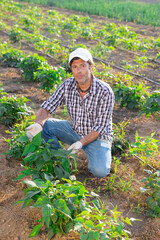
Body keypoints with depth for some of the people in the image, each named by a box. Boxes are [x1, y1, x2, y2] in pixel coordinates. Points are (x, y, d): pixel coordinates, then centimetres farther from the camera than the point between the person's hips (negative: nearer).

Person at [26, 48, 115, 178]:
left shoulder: (105, 92, -24)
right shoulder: (67, 85, -12)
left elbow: (100, 127, -21)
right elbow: (47, 107, -11)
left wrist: (81, 143, -34)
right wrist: (38, 124, -32)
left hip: (97, 137, -4)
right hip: (74, 130, 4)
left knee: (99, 171, -28)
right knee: (45, 125, -16)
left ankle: (97, 156, 8)